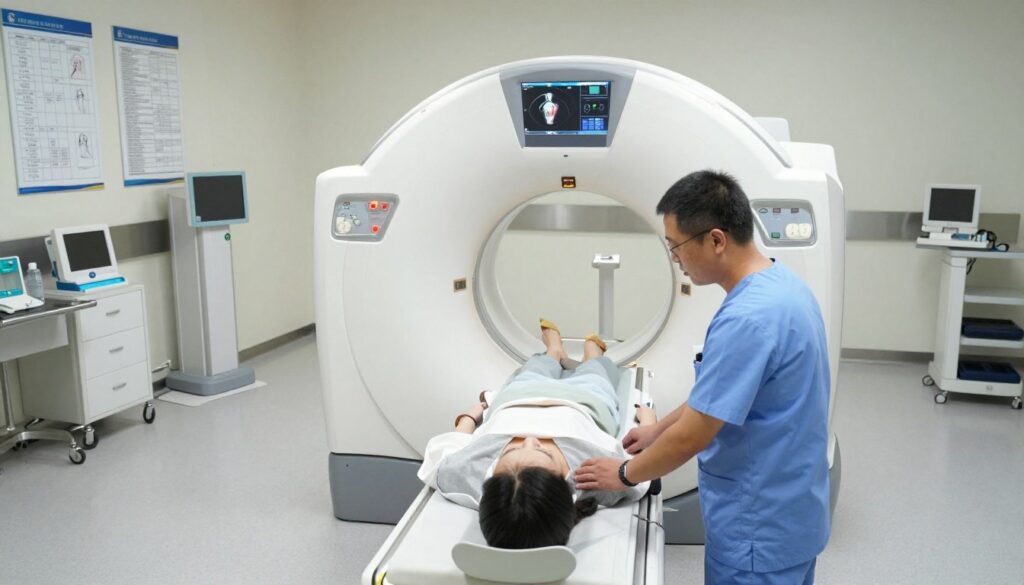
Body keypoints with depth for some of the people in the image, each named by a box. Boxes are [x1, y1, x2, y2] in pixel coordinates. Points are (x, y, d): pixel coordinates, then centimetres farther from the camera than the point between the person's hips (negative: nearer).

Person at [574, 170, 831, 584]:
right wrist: (659, 430, 15)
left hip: (759, 526, -9)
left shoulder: (748, 318, -30)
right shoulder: (780, 284, 1)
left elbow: (693, 436, -24)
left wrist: (625, 473, -9)